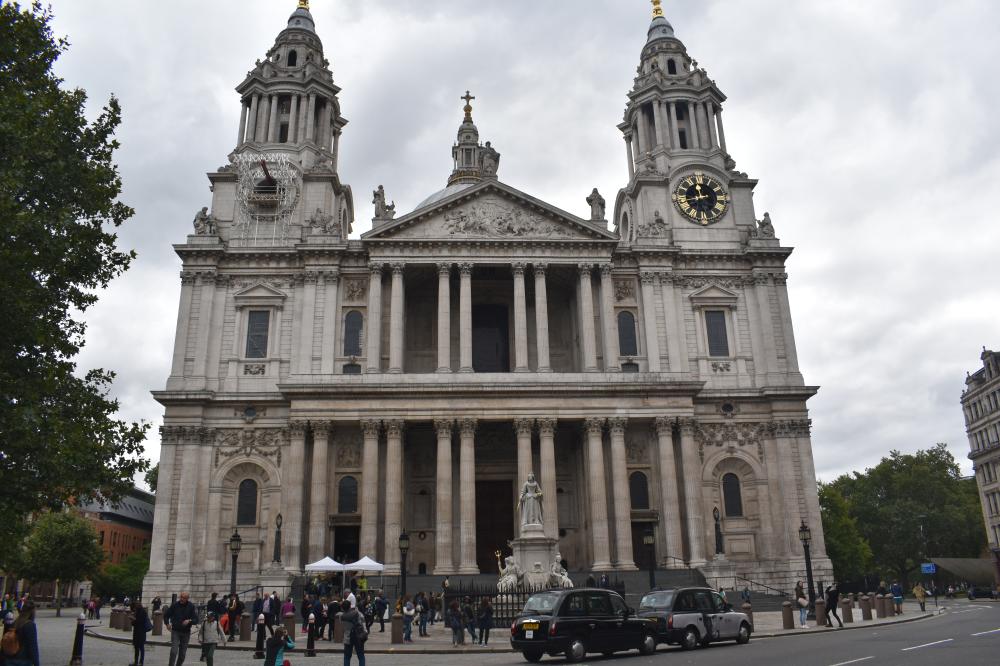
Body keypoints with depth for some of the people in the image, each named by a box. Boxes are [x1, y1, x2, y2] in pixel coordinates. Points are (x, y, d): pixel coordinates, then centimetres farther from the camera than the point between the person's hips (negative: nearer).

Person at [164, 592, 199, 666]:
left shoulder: (191, 607, -4)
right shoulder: (174, 605, -4)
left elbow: (196, 620, -5)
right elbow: (166, 615, 9)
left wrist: (189, 621, -25)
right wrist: (167, 623, -7)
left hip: (186, 632, 1)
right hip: (175, 631, -1)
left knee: (182, 653, 9)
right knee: (174, 651, -14)